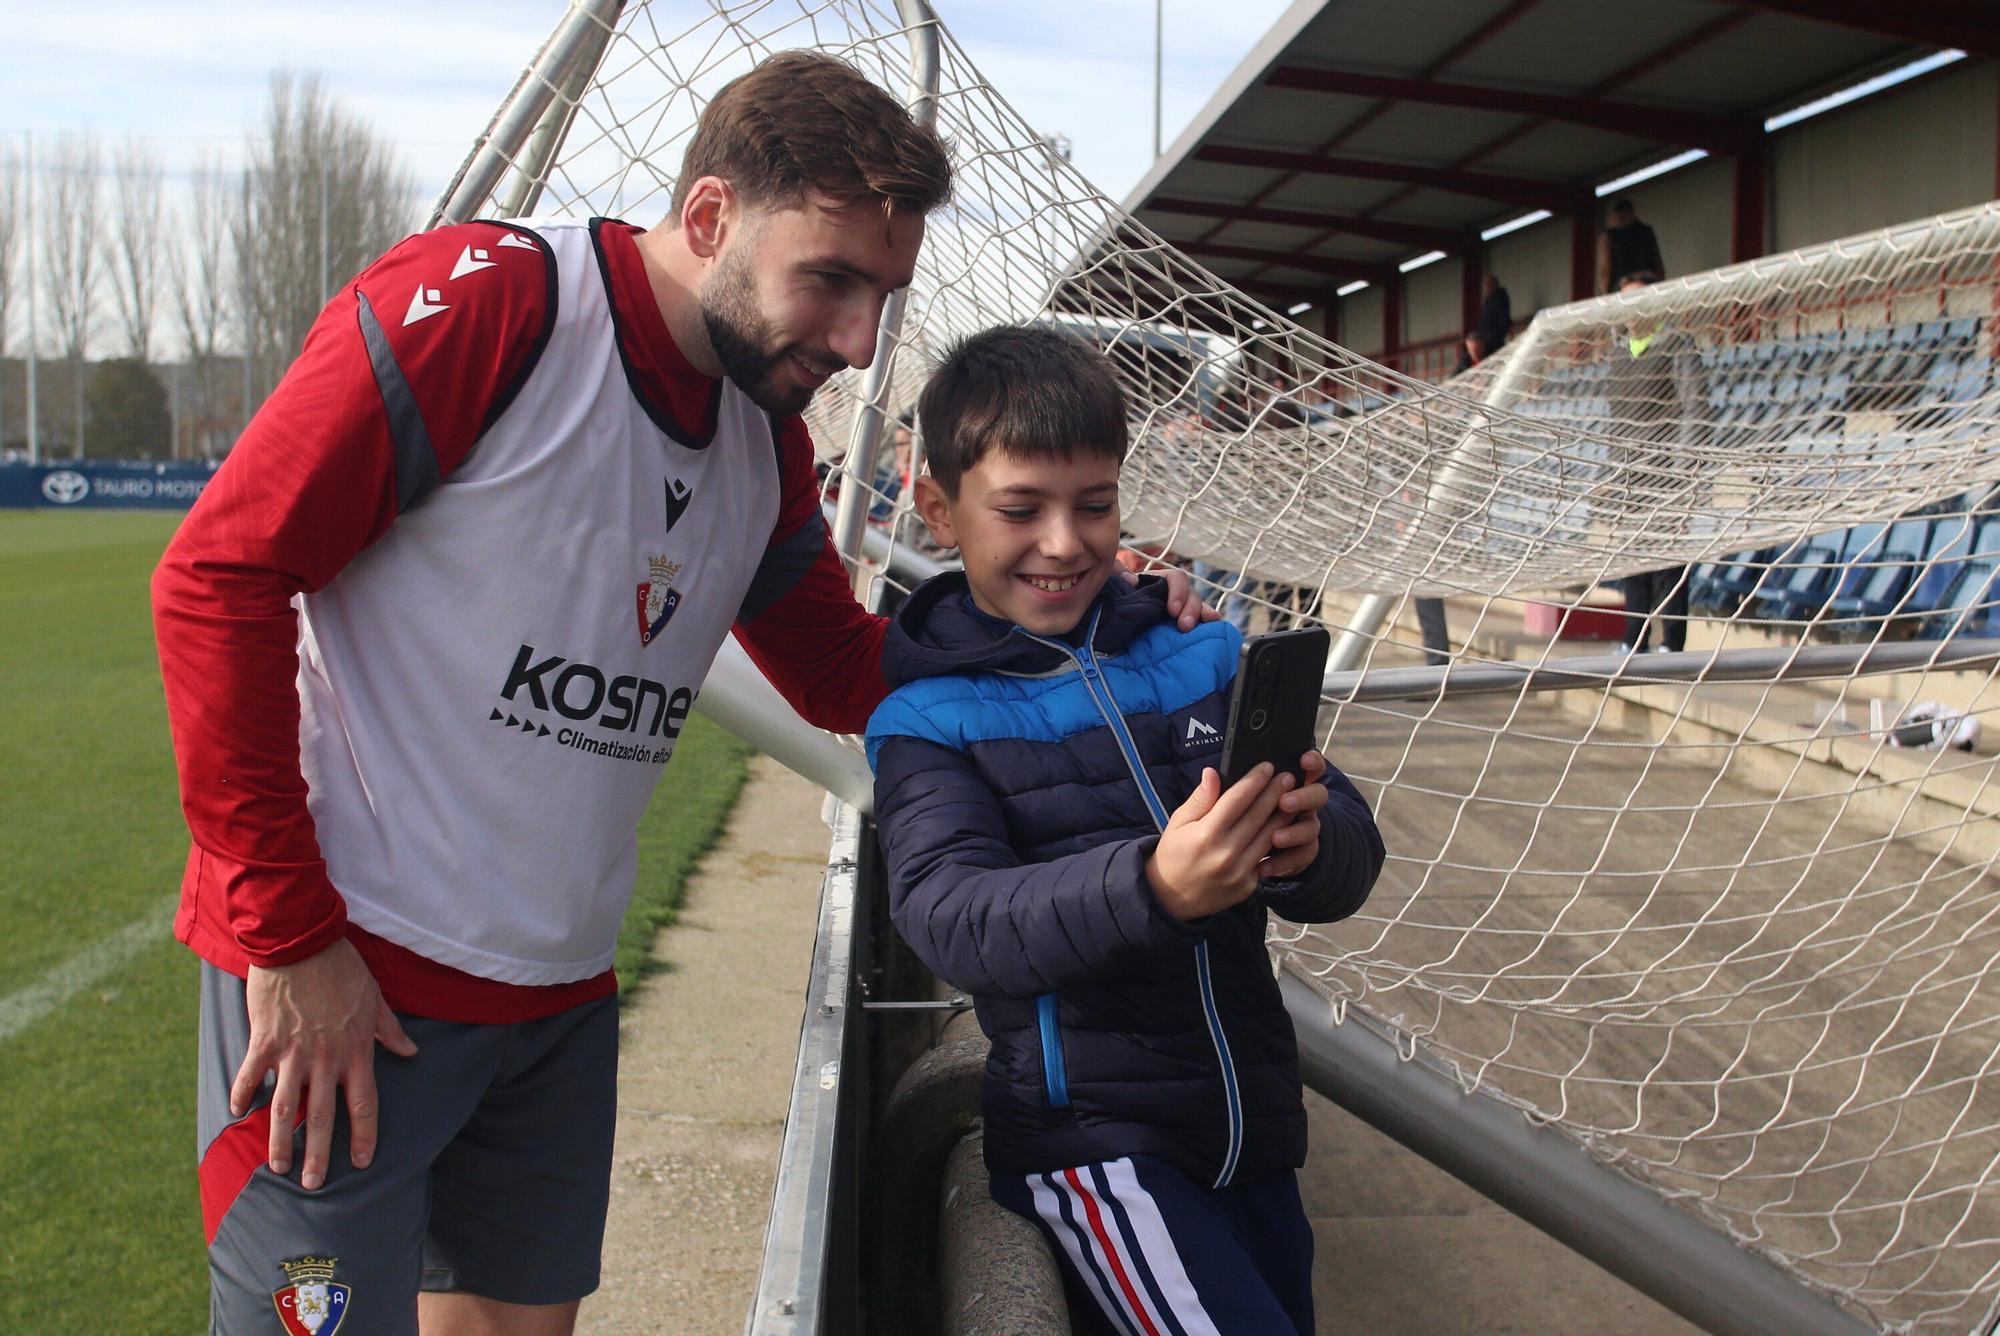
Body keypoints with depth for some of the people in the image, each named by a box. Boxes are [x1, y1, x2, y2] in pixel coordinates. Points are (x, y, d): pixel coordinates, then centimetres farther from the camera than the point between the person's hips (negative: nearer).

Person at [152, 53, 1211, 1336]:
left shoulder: (768, 438, 7)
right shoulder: (482, 303, -16)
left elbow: (846, 675, 17)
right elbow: (220, 578, -17)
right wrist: (290, 934, -17)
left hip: (562, 992, 7)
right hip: (337, 978, -7)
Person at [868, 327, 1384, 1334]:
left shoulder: (1203, 658, 4)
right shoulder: (927, 720, -4)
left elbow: (1352, 862, -1)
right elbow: (951, 920, -19)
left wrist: (1309, 844, -26)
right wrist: (1151, 889, -36)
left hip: (1254, 1122, 5)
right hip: (1092, 1131, -4)